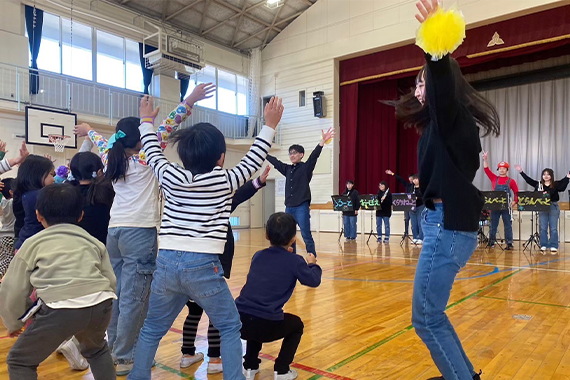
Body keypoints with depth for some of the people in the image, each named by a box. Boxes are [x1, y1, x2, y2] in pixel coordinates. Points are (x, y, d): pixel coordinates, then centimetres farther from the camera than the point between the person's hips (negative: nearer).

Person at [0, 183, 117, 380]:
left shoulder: (32, 243, 18)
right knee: (96, 349, 36)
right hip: (101, 304, 4)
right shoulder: (93, 242, 25)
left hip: (61, 308, -3)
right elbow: (112, 282, 20)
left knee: (19, 362, 23)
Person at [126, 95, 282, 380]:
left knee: (152, 329, 21)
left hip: (167, 263, 4)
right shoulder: (224, 181, -5)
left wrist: (146, 121, 36)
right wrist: (270, 125, 13)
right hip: (203, 265, -4)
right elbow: (253, 161, 7)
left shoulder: (171, 178, 3)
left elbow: (152, 153, 21)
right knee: (230, 328, 14)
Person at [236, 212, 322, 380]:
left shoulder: (258, 256, 15)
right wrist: (312, 264, 30)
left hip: (238, 321, 5)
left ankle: (250, 367, 34)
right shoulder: (295, 261, 1)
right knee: (296, 324, 27)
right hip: (266, 325, -4)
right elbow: (314, 281, 13)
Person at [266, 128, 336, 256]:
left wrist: (323, 141, -31)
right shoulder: (287, 169, 13)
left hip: (302, 207, -6)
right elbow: (275, 161, 22)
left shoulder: (306, 167, -2)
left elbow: (314, 156, -16)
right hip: (289, 207, 6)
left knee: (306, 235, -6)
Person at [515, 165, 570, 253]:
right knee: (543, 228, 4)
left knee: (553, 228, 3)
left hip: (553, 207, -1)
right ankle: (543, 246, 12)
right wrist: (521, 172, 5)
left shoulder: (556, 184, 2)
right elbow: (528, 180, 7)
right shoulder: (538, 184, 6)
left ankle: (553, 247, 9)